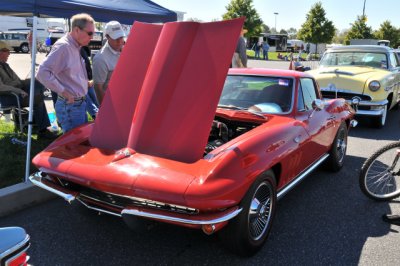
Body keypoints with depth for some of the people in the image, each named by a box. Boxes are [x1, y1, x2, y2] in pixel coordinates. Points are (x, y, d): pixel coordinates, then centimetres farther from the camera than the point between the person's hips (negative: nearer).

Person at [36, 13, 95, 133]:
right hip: (70, 106, -9)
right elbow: (42, 73, -26)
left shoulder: (76, 47, 10)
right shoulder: (63, 46, -18)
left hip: (79, 103, 9)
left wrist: (85, 83, 9)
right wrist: (63, 92, -22)